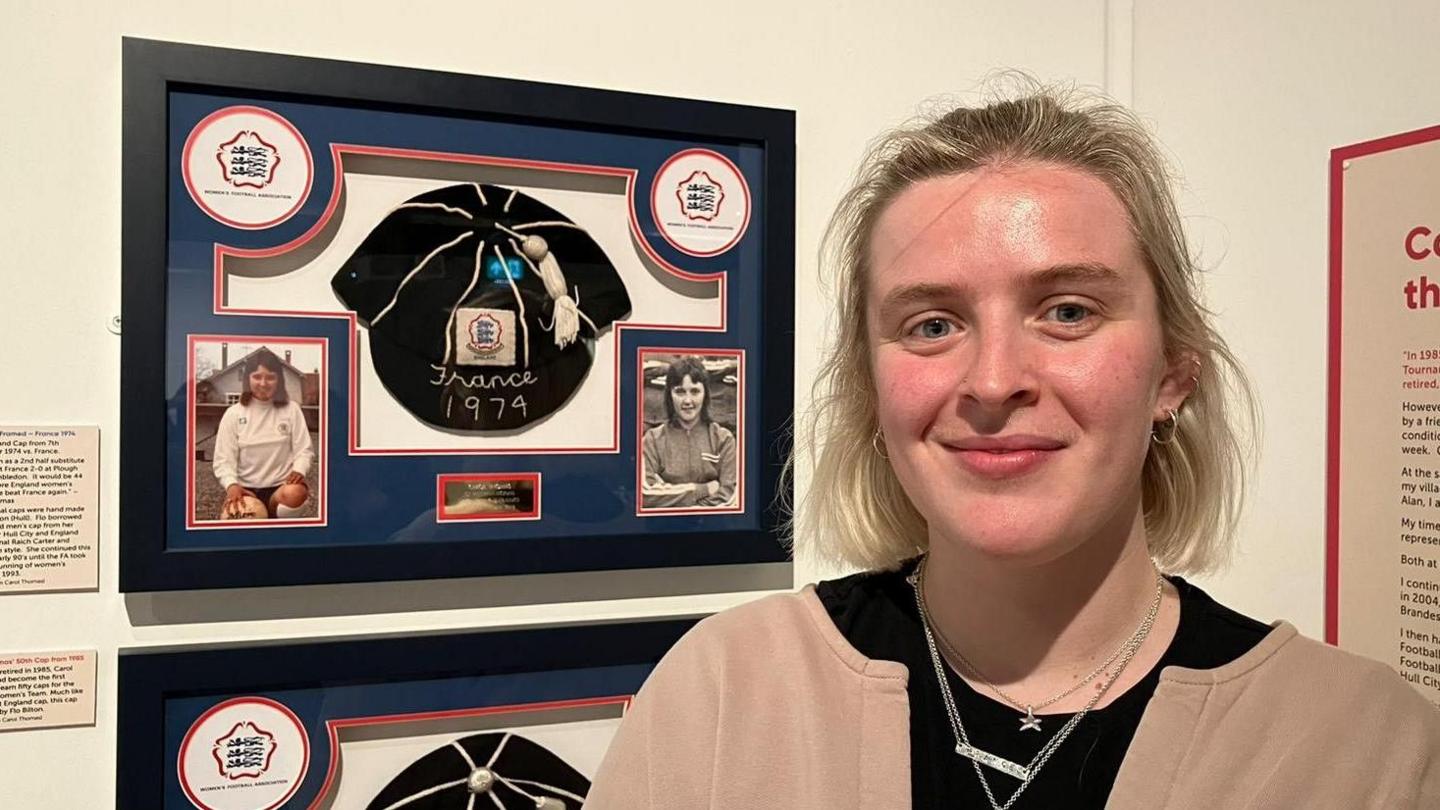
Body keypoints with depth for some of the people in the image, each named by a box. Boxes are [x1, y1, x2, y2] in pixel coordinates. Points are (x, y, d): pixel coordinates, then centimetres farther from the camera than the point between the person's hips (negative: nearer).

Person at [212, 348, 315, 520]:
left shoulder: (291, 409, 1)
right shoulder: (233, 414, 1)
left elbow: (304, 450, 0)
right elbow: (223, 459, -1)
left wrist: (299, 471, -22)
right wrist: (232, 485, -21)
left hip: (281, 486, 0)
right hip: (246, 489, 0)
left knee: (296, 493, -37)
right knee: (229, 518, -31)